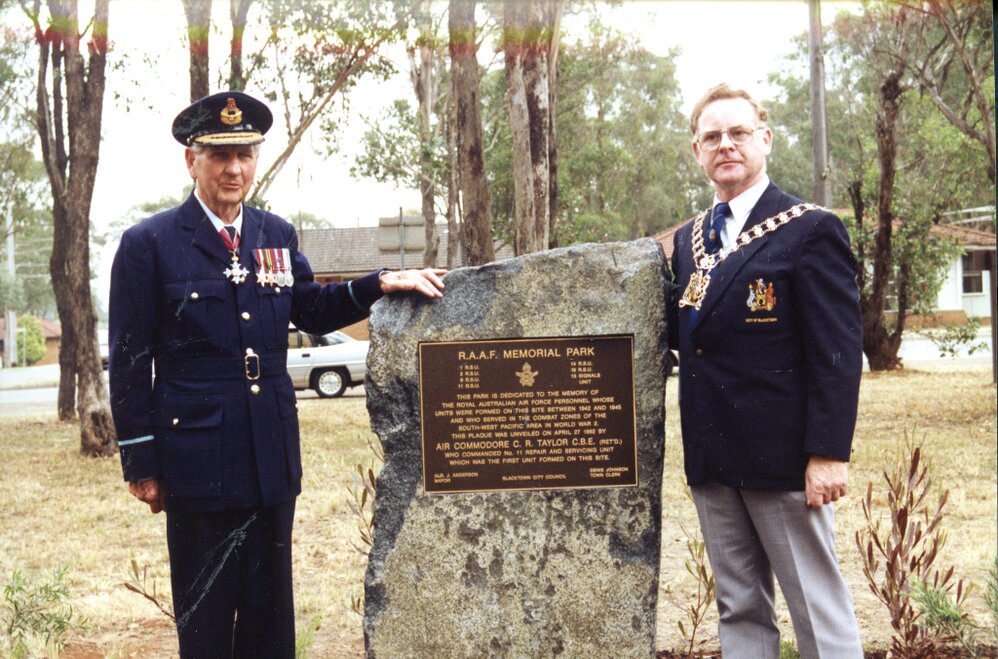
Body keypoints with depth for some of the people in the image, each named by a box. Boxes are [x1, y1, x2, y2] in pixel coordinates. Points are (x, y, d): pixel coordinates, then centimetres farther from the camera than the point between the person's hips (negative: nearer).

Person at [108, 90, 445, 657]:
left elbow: (310, 309, 16)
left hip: (273, 456, 5)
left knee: (271, 609, 15)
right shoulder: (149, 244, -5)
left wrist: (380, 284, -1)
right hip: (198, 456, -5)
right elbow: (130, 361, -5)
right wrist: (141, 463, -6)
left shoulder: (278, 236, 9)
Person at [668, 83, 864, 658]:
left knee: (819, 610, 3)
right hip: (711, 458, 6)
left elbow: (838, 351, -11)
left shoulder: (811, 230, -6)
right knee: (739, 610, 14)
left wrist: (828, 453, -16)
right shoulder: (690, 239, 13)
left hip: (781, 455, -6)